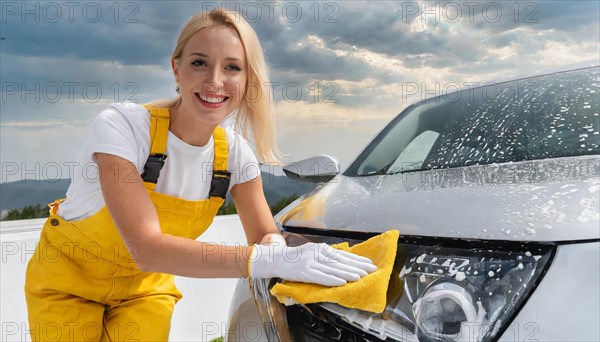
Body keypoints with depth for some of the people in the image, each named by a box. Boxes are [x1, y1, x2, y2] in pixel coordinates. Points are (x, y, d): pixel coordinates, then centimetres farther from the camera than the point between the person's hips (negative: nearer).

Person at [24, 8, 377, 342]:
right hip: (67, 276, -3)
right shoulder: (122, 125, -31)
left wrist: (282, 253, -37)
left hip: (145, 284, 3)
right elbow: (147, 249, -39)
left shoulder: (234, 152, -15)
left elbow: (266, 234, -11)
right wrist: (271, 260, -48)